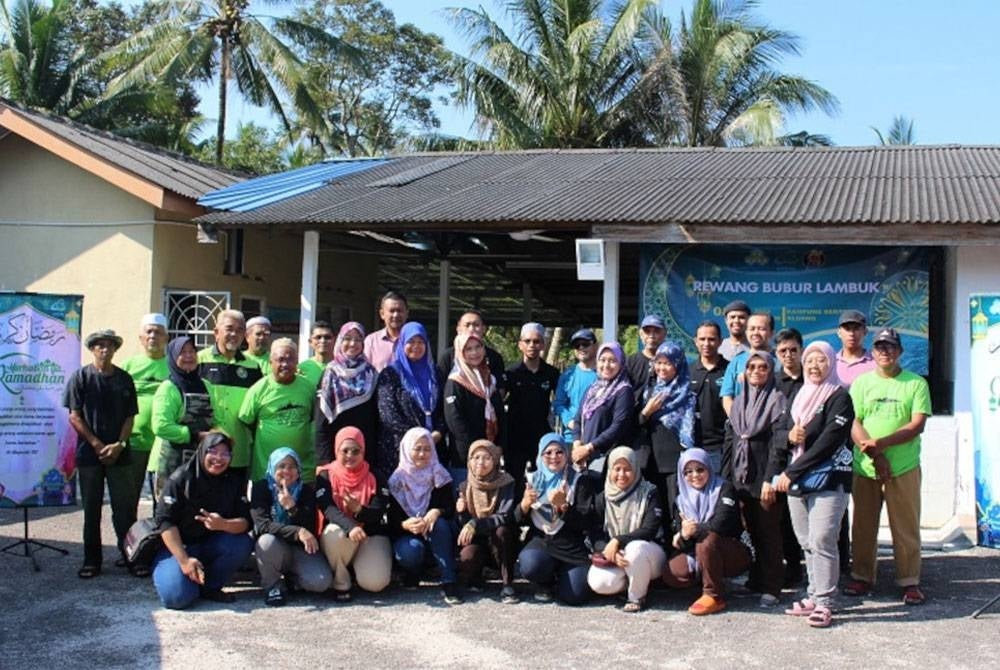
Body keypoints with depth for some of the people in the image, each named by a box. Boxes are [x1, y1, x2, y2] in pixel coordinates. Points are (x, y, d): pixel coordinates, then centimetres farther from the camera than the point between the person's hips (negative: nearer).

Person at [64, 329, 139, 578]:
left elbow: (130, 417, 6)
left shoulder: (124, 379, 7)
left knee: (125, 507, 0)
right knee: (91, 509, 6)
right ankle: (91, 560, 13)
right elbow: (74, 417, -3)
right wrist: (97, 445, -10)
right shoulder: (80, 377, 1)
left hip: (119, 454, 1)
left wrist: (119, 445, -9)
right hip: (89, 453, -1)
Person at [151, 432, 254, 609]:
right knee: (177, 597, -25)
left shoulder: (235, 481, -2)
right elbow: (165, 521, -17)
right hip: (177, 546, -3)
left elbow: (245, 522, -10)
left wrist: (223, 525, -33)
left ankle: (209, 587, -6)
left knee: (243, 544, -25)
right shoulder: (180, 478, -12)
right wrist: (184, 560, -24)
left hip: (211, 544, 3)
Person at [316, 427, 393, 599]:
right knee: (334, 533, -37)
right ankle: (341, 583, -13)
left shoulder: (374, 477, 1)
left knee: (375, 582, -23)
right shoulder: (325, 476, -3)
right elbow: (328, 509, -21)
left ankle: (358, 565, 15)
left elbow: (378, 513, -10)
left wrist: (359, 510, -33)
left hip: (372, 534, 1)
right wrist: (350, 526, -41)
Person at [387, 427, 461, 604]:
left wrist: (437, 512, -31)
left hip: (435, 537, 1)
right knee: (410, 552, -35)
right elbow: (392, 519, -7)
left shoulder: (439, 475, -1)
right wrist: (405, 525, -31)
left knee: (439, 523, -33)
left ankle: (448, 583, -32)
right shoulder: (397, 480, -4)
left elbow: (451, 510, -8)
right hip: (406, 535, -1)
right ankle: (414, 570, 5)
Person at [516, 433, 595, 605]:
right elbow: (518, 521, 11)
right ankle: (545, 583, 6)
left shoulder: (579, 481, 1)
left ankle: (561, 575, 17)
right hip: (541, 541, 2)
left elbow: (587, 523, -8)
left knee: (573, 596, -20)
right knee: (529, 565, -33)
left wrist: (563, 506, -23)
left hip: (572, 546, -1)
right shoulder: (533, 480, 11)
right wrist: (524, 505, -11)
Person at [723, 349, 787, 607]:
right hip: (741, 475, 5)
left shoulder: (777, 400, -3)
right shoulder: (739, 401, 15)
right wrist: (725, 475, 9)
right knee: (751, 529, 9)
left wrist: (770, 479, -17)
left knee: (768, 531, -2)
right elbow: (730, 439, 15)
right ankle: (756, 579, 18)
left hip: (763, 475, -5)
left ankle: (771, 588, 3)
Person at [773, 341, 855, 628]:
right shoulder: (800, 396, 17)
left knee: (822, 541, -11)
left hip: (829, 481, -6)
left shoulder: (839, 398, -5)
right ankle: (814, 596, 18)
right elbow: (778, 432, 18)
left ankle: (824, 603, -6)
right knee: (807, 543, 9)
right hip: (796, 483, 6)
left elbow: (828, 442, -14)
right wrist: (789, 436, -8)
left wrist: (791, 472, -13)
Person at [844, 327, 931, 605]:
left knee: (906, 527, 1)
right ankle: (862, 577, 20)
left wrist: (880, 443, -16)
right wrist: (875, 455, -12)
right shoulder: (862, 383, 7)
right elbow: (853, 424, 1)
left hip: (904, 468, -2)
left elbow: (917, 425, -7)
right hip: (865, 467, 2)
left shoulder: (916, 383, 2)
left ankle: (910, 581, 12)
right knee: (863, 525, 8)